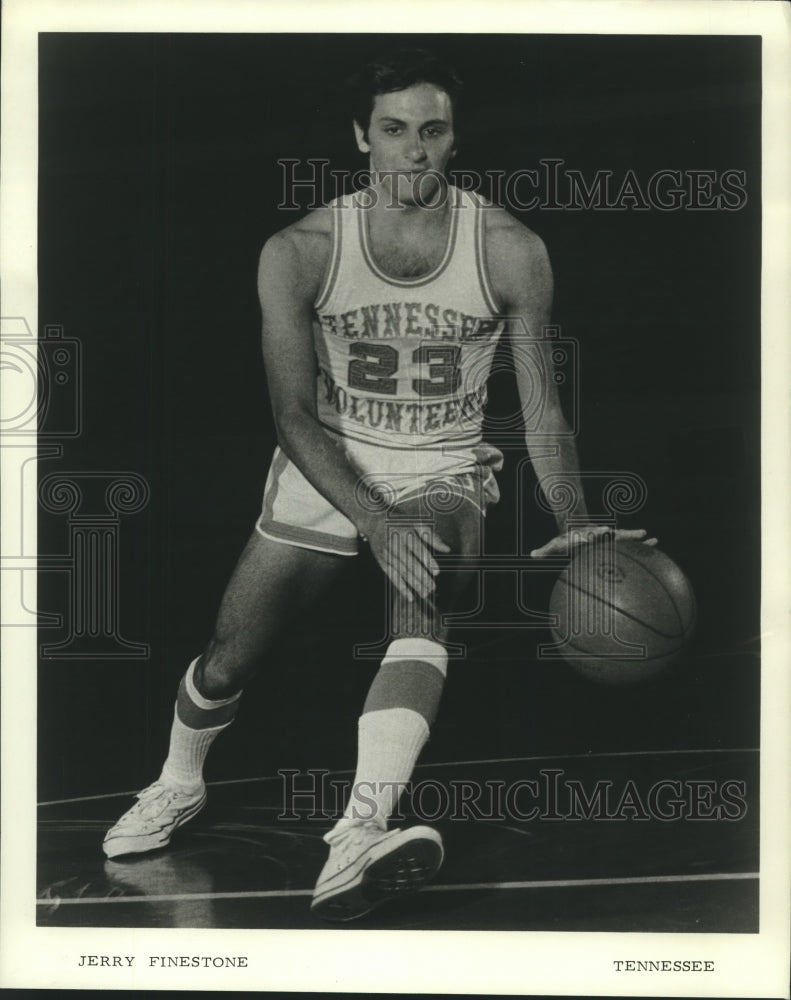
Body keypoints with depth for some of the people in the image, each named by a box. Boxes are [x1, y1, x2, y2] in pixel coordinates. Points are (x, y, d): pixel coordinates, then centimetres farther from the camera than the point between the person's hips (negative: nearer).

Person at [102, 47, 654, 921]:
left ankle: (358, 836, -44)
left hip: (445, 472, -1)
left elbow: (540, 407, -5)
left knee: (423, 609, -33)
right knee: (228, 658, 1)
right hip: (326, 465, 1)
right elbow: (295, 414, -12)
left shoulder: (511, 252, -10)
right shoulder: (300, 252, -11)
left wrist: (574, 526, -20)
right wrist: (377, 522, -26)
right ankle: (178, 784, 34)